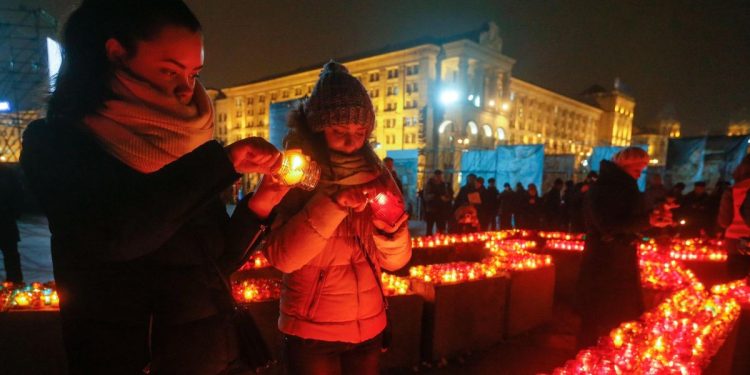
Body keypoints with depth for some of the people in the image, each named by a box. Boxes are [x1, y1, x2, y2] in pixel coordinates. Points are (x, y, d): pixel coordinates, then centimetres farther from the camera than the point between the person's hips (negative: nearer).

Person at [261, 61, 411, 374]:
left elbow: (396, 259, -2)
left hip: (370, 327, 4)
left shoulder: (373, 174, -1)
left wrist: (388, 218, -21)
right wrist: (332, 203, -30)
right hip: (311, 332, -3)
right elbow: (281, 256, -21)